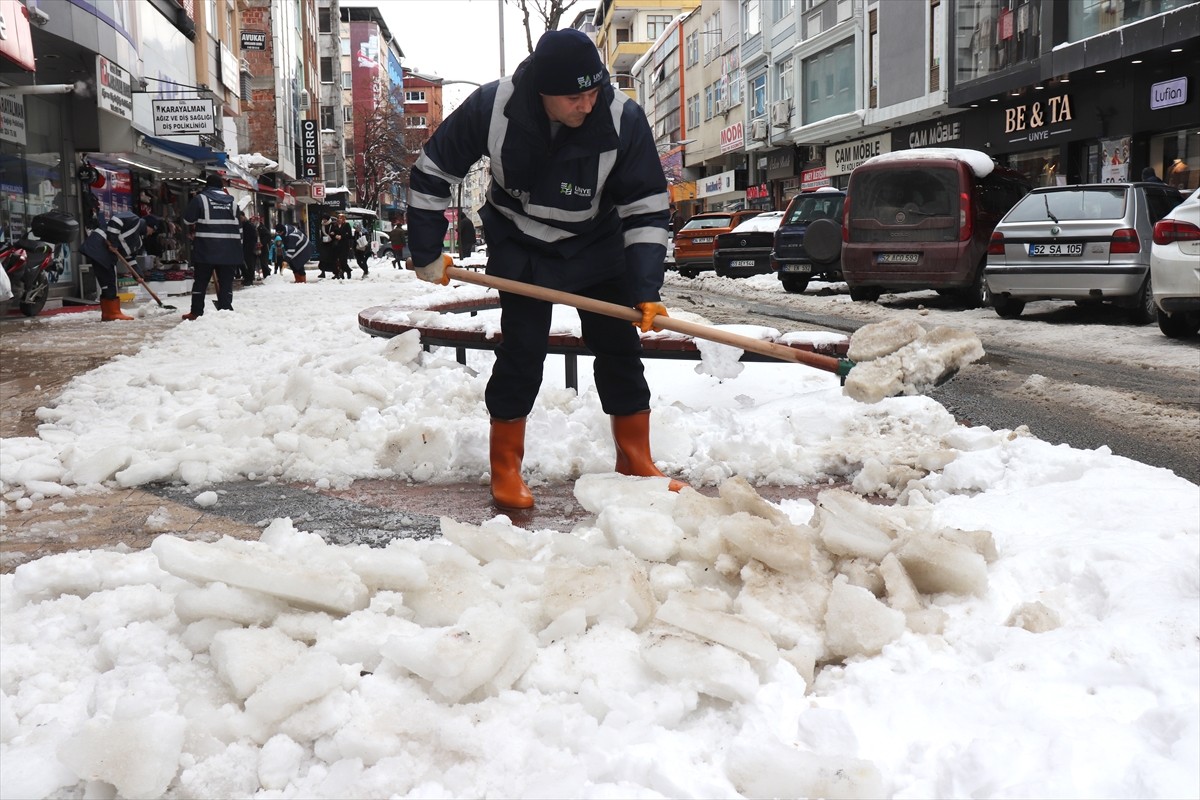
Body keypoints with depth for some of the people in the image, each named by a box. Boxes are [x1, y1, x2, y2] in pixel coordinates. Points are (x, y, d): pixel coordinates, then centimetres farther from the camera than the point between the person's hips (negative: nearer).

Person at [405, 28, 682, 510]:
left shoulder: (624, 120, -26)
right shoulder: (492, 107, -25)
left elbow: (646, 211, -19)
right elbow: (432, 170, -11)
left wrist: (645, 290, -26)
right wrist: (426, 252, -10)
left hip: (597, 248, 2)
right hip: (521, 249, -1)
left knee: (620, 348, 2)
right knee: (522, 351, -7)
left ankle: (636, 463, 16)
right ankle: (505, 468, 9)